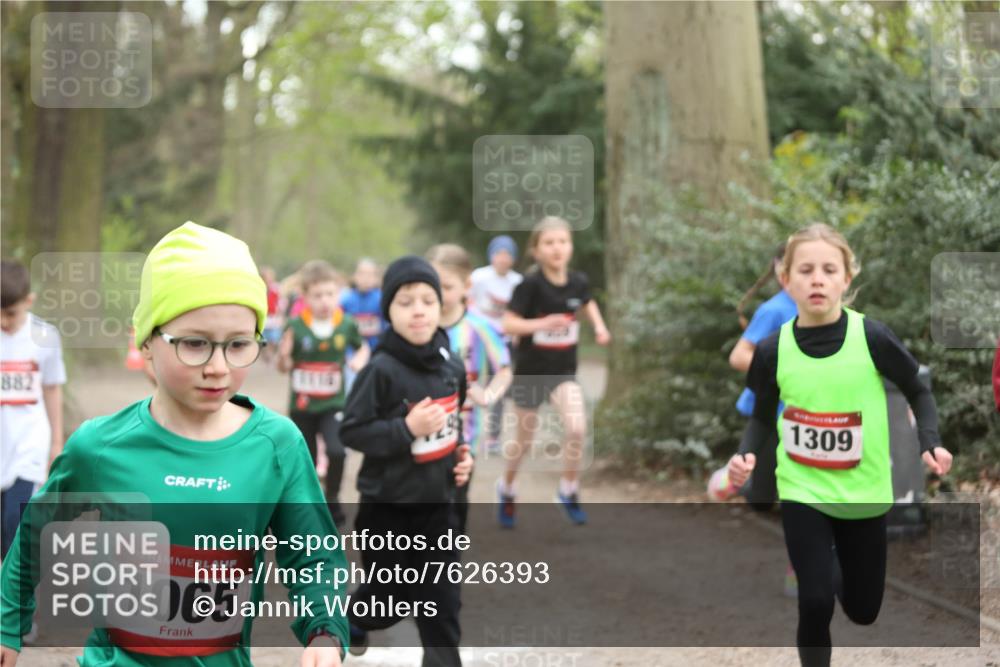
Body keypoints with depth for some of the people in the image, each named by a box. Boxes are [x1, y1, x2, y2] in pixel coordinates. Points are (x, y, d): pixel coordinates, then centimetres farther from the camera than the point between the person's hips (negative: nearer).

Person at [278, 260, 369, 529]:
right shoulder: (295, 326, -13)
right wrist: (284, 355, -25)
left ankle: (332, 500, 3)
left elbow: (362, 347, 11)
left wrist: (361, 360, -11)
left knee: (336, 451, -22)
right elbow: (284, 367, -3)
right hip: (302, 405, 1)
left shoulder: (347, 324, -10)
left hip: (334, 403, 0)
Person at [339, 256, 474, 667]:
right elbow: (351, 432, -18)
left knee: (442, 601, 4)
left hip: (438, 504, 4)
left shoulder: (452, 367, 1)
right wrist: (407, 428, -26)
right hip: (388, 505, -4)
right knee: (389, 598, 12)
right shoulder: (381, 370, -18)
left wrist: (461, 454, 3)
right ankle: (351, 618, 44)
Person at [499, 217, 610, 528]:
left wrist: (599, 326, 0)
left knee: (577, 429, -19)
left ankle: (568, 492, 4)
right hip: (530, 370, -3)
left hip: (564, 370, 3)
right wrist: (542, 323, -36)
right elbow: (508, 324, -22)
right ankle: (506, 489, 40)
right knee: (525, 439, 11)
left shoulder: (578, 282, -6)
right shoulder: (530, 284, -19)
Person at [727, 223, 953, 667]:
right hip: (802, 490, 0)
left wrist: (930, 443, -16)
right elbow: (763, 417, 5)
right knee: (815, 603, -13)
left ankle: (837, 565, 48)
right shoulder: (773, 349, -10)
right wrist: (746, 455, -14)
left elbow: (918, 393, 0)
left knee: (863, 611, 13)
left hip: (863, 493, 1)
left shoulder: (872, 337, -15)